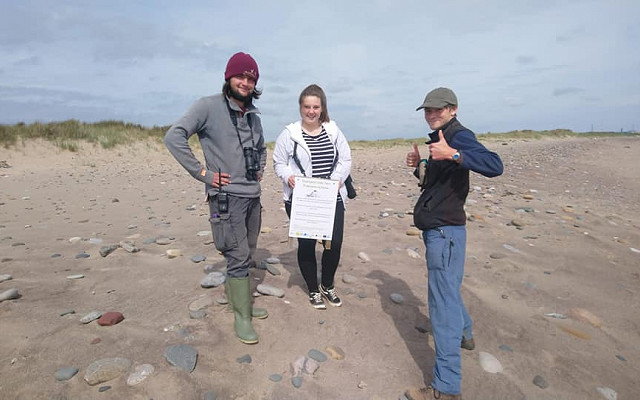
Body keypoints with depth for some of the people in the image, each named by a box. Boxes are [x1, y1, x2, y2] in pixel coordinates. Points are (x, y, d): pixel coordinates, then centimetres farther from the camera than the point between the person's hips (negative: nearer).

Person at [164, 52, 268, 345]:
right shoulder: (209, 106, -8)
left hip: (253, 195, 7)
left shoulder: (253, 115, 14)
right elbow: (174, 136, -17)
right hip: (226, 196, -7)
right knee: (238, 258, -5)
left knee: (245, 257, 16)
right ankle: (242, 317, 9)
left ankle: (240, 301, 33)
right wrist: (202, 172, -17)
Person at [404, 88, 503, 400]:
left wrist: (452, 154, -42)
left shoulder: (460, 136, -13)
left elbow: (494, 165, -31)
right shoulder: (440, 138, 17)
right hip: (437, 230, 11)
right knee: (446, 289, 27)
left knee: (443, 302, -10)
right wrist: (419, 166, 5)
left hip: (446, 230, -11)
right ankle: (464, 335, 50)